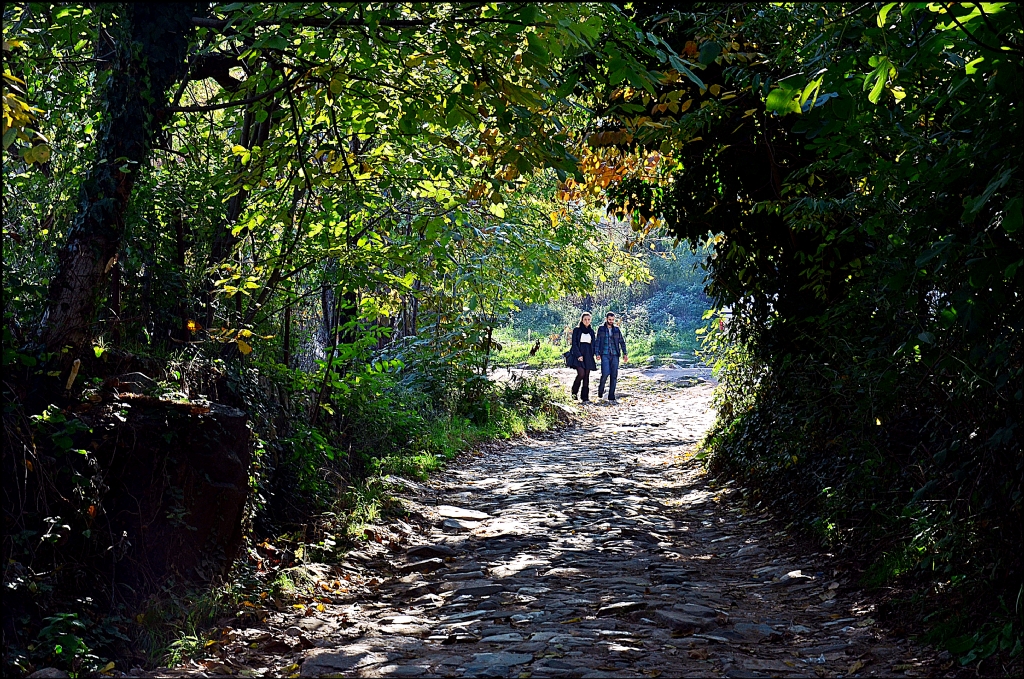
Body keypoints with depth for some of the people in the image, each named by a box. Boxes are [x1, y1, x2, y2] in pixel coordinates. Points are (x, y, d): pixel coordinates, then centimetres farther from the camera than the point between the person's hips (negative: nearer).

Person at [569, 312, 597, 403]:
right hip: (578, 354, -4)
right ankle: (574, 392, 4)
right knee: (581, 373, -17)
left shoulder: (591, 331, 15)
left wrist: (592, 356, 9)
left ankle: (585, 397, 0)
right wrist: (578, 355, -14)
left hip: (588, 355, 4)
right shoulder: (577, 330, 3)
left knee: (586, 376, -1)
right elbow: (574, 343, -4)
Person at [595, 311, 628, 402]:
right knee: (605, 373, -16)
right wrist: (597, 353, -5)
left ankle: (611, 397, 4)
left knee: (614, 376, -1)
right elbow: (597, 341, 4)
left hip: (615, 355, 2)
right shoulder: (601, 329, 6)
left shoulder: (617, 329, 11)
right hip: (605, 355, -2)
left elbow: (622, 342, 11)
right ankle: (600, 390, 12)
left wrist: (625, 354, 2)